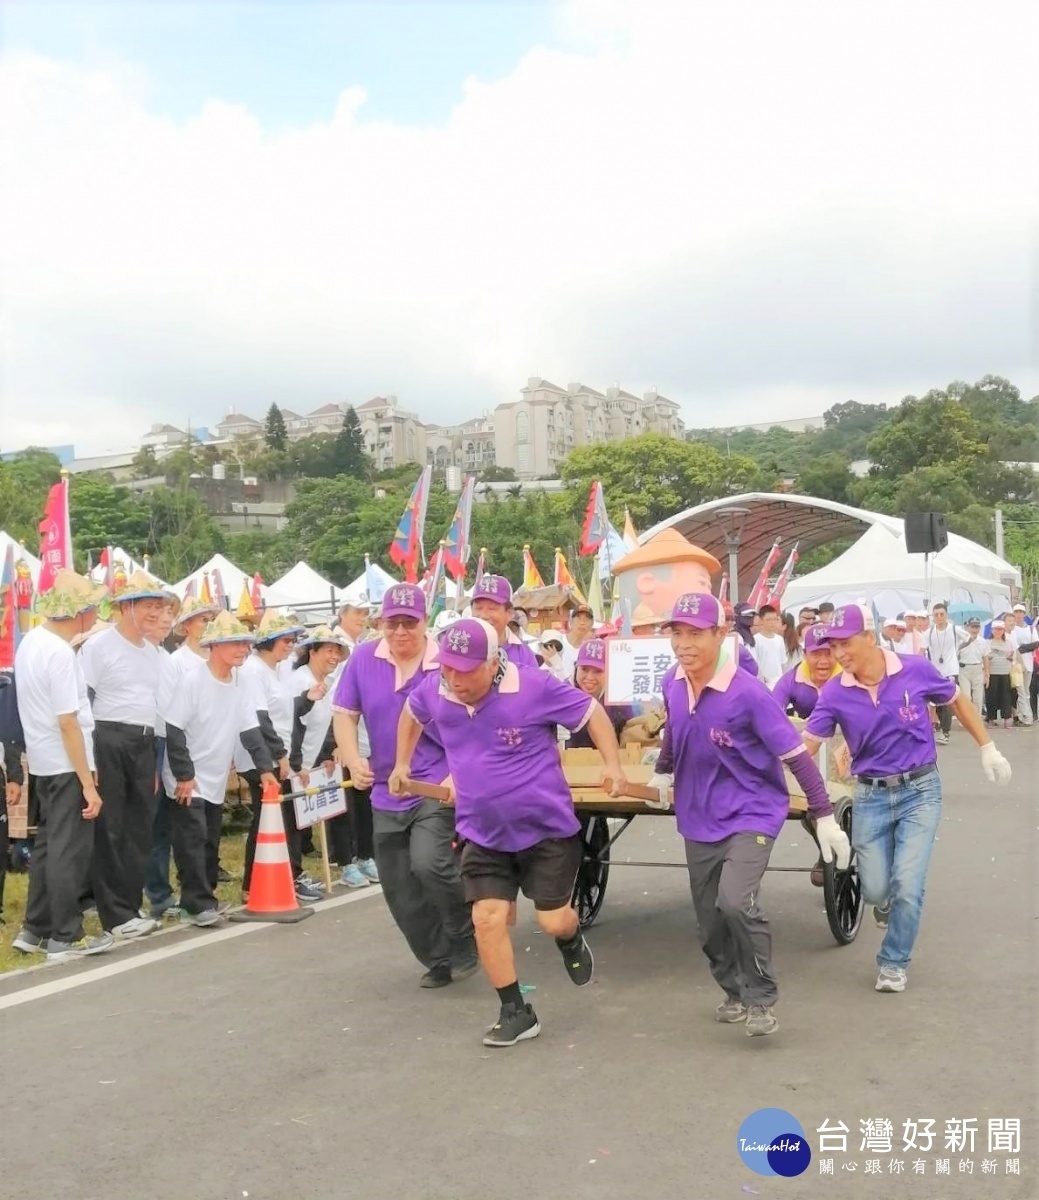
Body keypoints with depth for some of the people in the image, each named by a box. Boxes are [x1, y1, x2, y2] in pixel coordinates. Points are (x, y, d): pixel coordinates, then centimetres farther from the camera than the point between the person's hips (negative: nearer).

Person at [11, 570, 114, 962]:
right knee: (69, 851, 0)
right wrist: (88, 783, -20)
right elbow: (68, 723, -23)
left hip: (43, 761, 9)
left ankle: (35, 930, 24)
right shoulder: (59, 653, -21)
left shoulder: (30, 641, 7)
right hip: (66, 765, -9)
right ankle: (65, 937, 8)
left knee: (47, 846, 16)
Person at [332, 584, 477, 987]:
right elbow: (344, 714, 5)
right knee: (399, 891, 9)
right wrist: (353, 760, -9)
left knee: (428, 863, -26)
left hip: (438, 786, -5)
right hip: (386, 793, 5)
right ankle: (439, 960, 30)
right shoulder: (363, 658, -1)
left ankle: (466, 941, 1)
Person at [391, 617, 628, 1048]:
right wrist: (402, 765, 18)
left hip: (547, 827, -3)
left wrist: (612, 764, -17)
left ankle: (571, 940, 40)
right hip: (483, 833, 4)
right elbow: (411, 715, 15)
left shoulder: (535, 687, -22)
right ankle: (516, 1012, 14)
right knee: (487, 919, -4)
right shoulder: (434, 691, -9)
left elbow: (591, 710, -10)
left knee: (553, 920, 1)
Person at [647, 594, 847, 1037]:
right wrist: (662, 771, 30)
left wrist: (824, 817, -18)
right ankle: (735, 992, 37)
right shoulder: (673, 686, -6)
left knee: (736, 902, -26)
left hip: (751, 814, -6)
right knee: (709, 923, 12)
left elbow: (795, 756, -18)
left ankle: (762, 999, -5)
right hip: (699, 821, 6)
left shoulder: (748, 692, -22)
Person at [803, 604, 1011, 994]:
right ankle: (889, 900, 40)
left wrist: (988, 750, 8)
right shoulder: (834, 693, -11)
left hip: (920, 790, -1)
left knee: (907, 885, -8)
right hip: (871, 795, 1)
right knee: (876, 890, 1)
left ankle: (893, 963, 14)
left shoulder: (916, 670, -13)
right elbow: (807, 745, -11)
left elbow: (958, 702, 5)